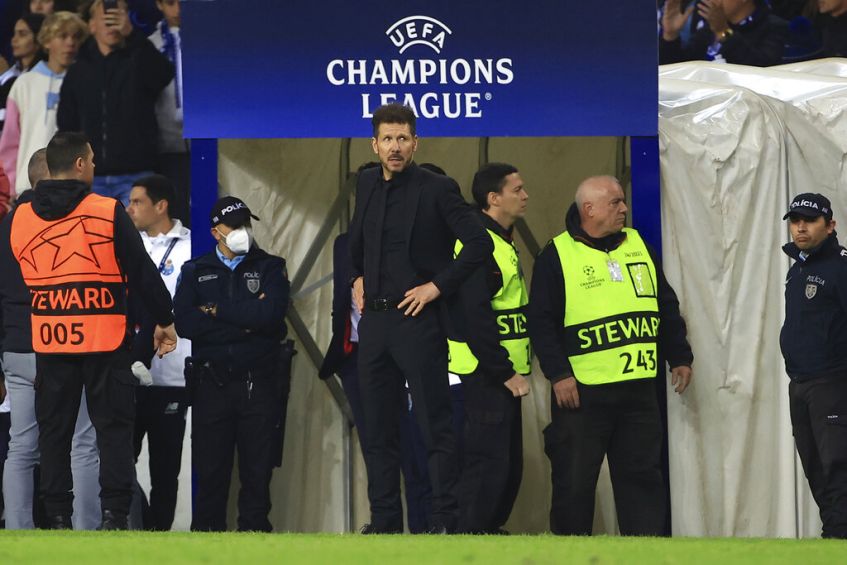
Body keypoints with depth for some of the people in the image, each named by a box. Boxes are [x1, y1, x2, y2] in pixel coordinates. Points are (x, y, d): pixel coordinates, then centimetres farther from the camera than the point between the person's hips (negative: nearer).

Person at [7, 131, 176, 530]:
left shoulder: (19, 219, 4)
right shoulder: (108, 213, -7)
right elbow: (142, 272, -3)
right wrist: (164, 320, 6)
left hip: (48, 341, 3)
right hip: (104, 338, -3)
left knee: (54, 427, 10)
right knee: (113, 425, 2)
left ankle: (57, 514, 8)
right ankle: (114, 513, -5)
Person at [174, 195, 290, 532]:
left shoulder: (270, 268, 10)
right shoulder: (195, 271, 13)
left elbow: (271, 314, -10)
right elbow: (185, 324, -4)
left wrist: (217, 310, -6)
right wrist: (246, 321, -8)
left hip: (259, 384, -1)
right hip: (211, 384, 1)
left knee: (258, 469, -1)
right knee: (211, 470, -1)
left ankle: (254, 530, 4)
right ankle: (207, 531, 4)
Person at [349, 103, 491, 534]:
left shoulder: (437, 189, -7)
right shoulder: (367, 185, 11)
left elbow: (479, 243, -12)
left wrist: (436, 286, -13)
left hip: (418, 321, -7)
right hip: (374, 319, 7)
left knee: (435, 425, -4)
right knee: (378, 428, 9)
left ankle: (445, 521, -4)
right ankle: (384, 521, 15)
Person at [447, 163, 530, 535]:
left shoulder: (501, 241, 16)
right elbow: (476, 317, -23)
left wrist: (514, 369, 17)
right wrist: (505, 373, -20)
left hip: (504, 374, 10)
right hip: (486, 374, -10)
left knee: (510, 462, 14)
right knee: (488, 461, -9)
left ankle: (491, 529, 22)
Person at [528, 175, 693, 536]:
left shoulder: (638, 247, 13)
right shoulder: (556, 256, -3)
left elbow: (667, 309, 20)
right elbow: (541, 321, -7)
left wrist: (680, 357, 15)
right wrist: (558, 374, -14)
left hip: (639, 391, 5)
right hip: (581, 392, -5)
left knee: (642, 475, 6)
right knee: (575, 480, 0)